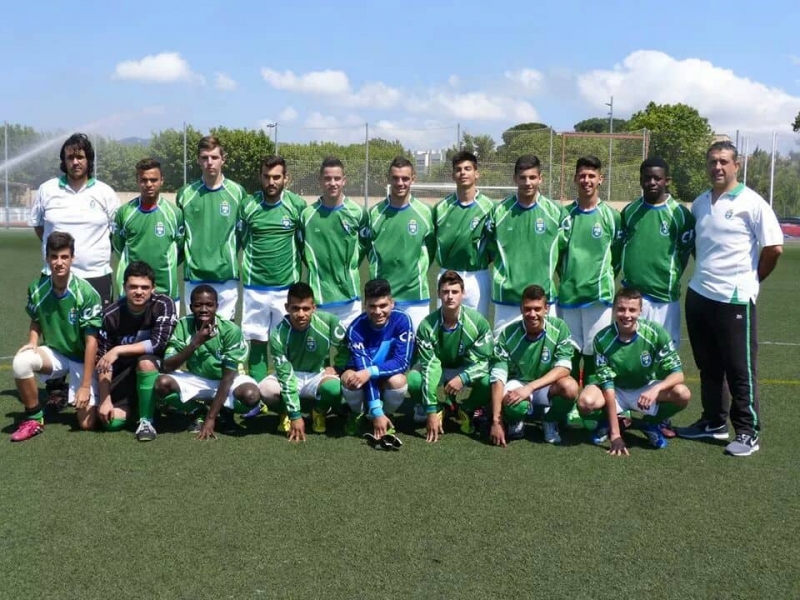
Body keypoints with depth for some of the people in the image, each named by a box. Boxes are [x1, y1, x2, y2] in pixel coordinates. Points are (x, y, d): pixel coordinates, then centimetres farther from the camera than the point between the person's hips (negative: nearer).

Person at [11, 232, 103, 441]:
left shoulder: (86, 293, -22)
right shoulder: (37, 289, -10)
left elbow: (91, 341, -20)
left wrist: (85, 386, -20)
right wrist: (33, 343, -13)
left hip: (82, 358, -3)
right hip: (54, 353, 3)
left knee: (87, 423, -12)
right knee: (21, 361, -31)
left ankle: (70, 389, 23)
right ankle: (33, 419, -9)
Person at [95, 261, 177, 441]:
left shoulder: (164, 305, -18)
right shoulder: (111, 315, -14)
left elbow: (157, 343, -26)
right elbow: (102, 360, -10)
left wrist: (118, 350, -30)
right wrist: (105, 399, -17)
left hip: (154, 368, -2)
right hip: (123, 373, 2)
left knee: (145, 361, -36)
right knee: (112, 421, -19)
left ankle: (146, 421, -18)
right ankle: (134, 405, 18)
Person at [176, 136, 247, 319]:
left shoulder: (237, 192, 1)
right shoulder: (186, 194, 3)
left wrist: (243, 264, 8)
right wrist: (179, 261, 9)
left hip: (227, 276, -1)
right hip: (194, 277, 1)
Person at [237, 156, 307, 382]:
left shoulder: (298, 205, -2)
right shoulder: (247, 205, 0)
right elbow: (239, 241, 11)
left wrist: (298, 272, 9)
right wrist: (249, 265, 11)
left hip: (287, 288, -1)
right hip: (254, 287, 1)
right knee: (257, 341, 7)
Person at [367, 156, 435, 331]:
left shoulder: (424, 212, -2)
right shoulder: (375, 213, -1)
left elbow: (430, 248, 8)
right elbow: (368, 247, 10)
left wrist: (417, 273, 5)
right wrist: (379, 272, 4)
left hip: (416, 295, 0)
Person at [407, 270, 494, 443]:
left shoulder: (477, 321, -23)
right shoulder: (427, 325, -23)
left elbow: (484, 361, -17)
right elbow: (429, 367, -26)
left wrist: (463, 378, -37)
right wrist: (431, 411, -30)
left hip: (467, 371, 0)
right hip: (439, 369, 0)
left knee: (489, 382, -32)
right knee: (412, 379, -31)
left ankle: (466, 410, 3)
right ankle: (439, 408, 3)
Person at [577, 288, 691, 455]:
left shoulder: (656, 333, -21)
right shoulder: (602, 339, -21)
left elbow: (677, 373, -20)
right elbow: (607, 383, -22)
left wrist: (656, 388, -44)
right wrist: (615, 434, -27)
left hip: (646, 390, 1)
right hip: (615, 391, -1)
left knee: (682, 394, -28)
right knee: (586, 402, -33)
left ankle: (651, 423, 4)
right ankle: (606, 422, 5)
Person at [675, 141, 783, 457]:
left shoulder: (751, 203, -9)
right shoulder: (699, 203, 10)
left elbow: (774, 248, -10)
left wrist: (751, 278, 0)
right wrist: (706, 272, 13)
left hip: (735, 298, -6)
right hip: (698, 295, 7)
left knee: (740, 369, 1)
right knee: (708, 366, 16)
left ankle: (748, 433, 10)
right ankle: (713, 422, 28)